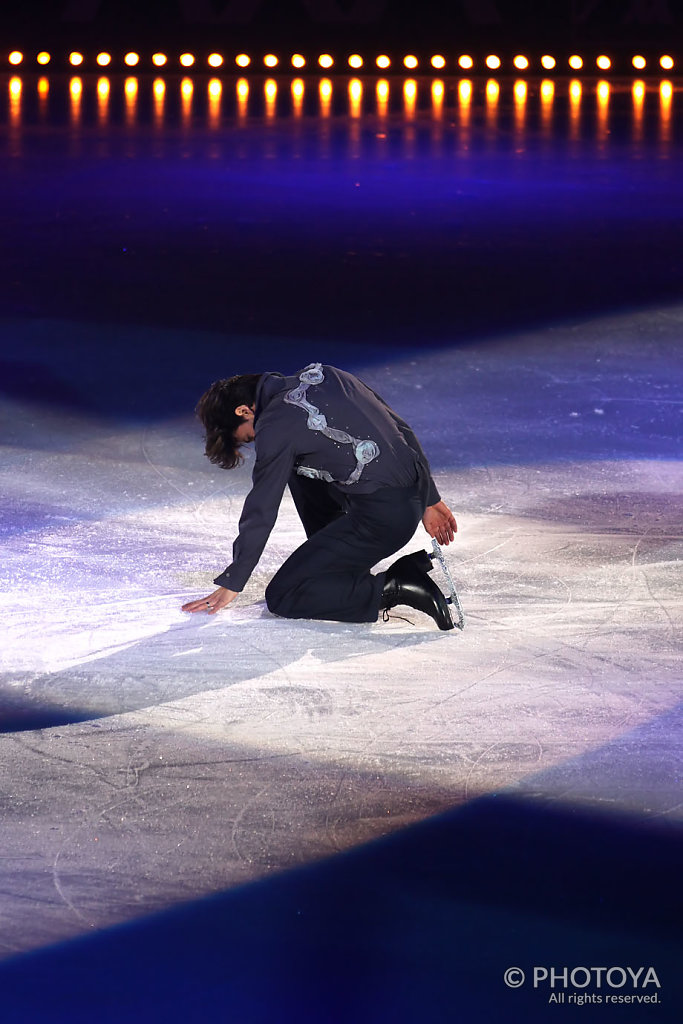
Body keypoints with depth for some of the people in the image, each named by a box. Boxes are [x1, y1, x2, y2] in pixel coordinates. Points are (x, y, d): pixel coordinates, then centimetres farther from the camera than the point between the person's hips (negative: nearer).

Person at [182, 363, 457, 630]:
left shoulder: (274, 426, -10)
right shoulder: (321, 374, 13)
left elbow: (260, 511, -4)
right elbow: (401, 429, 18)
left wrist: (231, 584, 7)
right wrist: (430, 499, 25)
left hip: (382, 518, -9)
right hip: (414, 497, 9)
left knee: (281, 597, -2)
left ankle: (394, 588, -10)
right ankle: (334, 565, 27)